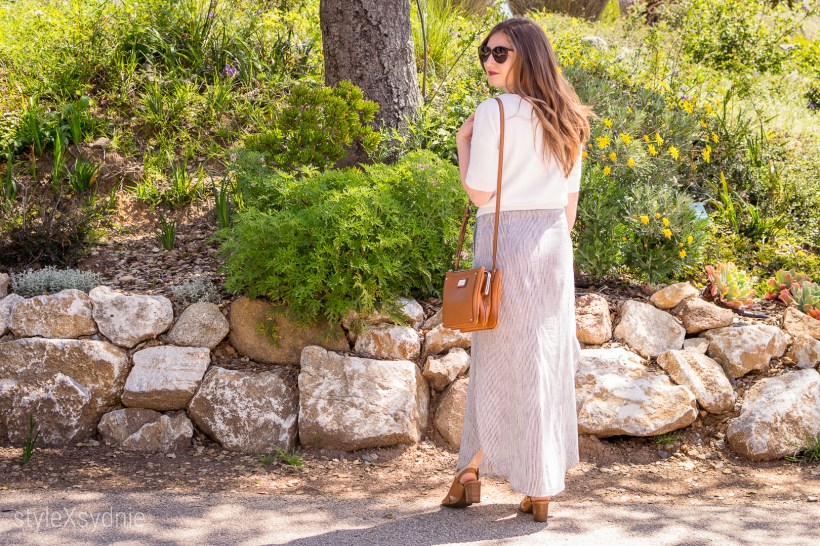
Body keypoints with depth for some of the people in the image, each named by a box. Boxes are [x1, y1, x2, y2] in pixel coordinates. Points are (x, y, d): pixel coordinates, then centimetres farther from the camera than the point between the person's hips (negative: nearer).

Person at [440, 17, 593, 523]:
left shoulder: (494, 112, -11)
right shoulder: (566, 119, 9)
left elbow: (480, 193, -11)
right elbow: (570, 200, 11)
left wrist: (463, 142, 0)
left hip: (506, 239, -6)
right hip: (554, 242, 6)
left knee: (499, 359, 1)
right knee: (548, 360, 8)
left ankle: (471, 473, 12)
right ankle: (542, 491, 13)